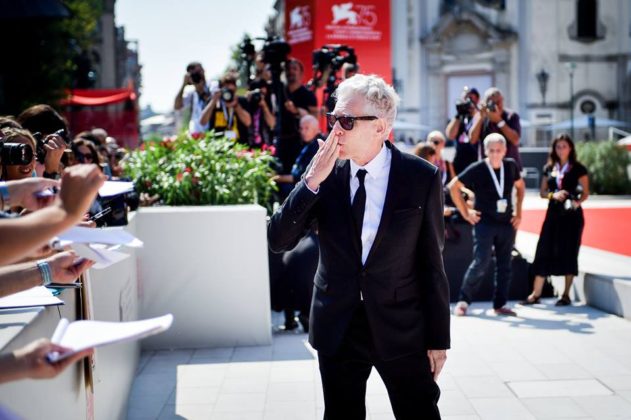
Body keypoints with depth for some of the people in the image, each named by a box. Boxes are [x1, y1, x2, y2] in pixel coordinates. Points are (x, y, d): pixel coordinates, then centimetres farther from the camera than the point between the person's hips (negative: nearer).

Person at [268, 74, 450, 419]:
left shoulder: (422, 177, -7)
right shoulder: (324, 173, -3)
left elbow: (432, 261, -4)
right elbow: (278, 241, -7)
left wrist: (438, 338, -3)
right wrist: (312, 180, -19)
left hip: (402, 328, -2)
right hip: (337, 327, 2)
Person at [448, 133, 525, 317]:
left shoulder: (510, 166, 2)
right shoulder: (477, 169, -11)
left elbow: (520, 186, 20)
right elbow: (453, 186, -6)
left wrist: (518, 211, 13)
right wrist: (465, 212, -5)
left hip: (507, 224, 5)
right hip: (484, 223, -5)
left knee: (504, 266, 8)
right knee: (481, 263, -13)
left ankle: (499, 305, 18)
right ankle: (463, 300, -1)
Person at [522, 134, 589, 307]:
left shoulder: (578, 168, -1)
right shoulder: (549, 168, 10)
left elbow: (585, 193, -2)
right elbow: (543, 192, 12)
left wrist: (577, 202, -22)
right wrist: (553, 195, -9)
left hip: (572, 215, -3)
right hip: (553, 213, 3)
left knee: (568, 253, 0)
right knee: (544, 251, 0)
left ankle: (566, 295, 10)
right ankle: (535, 294, 4)